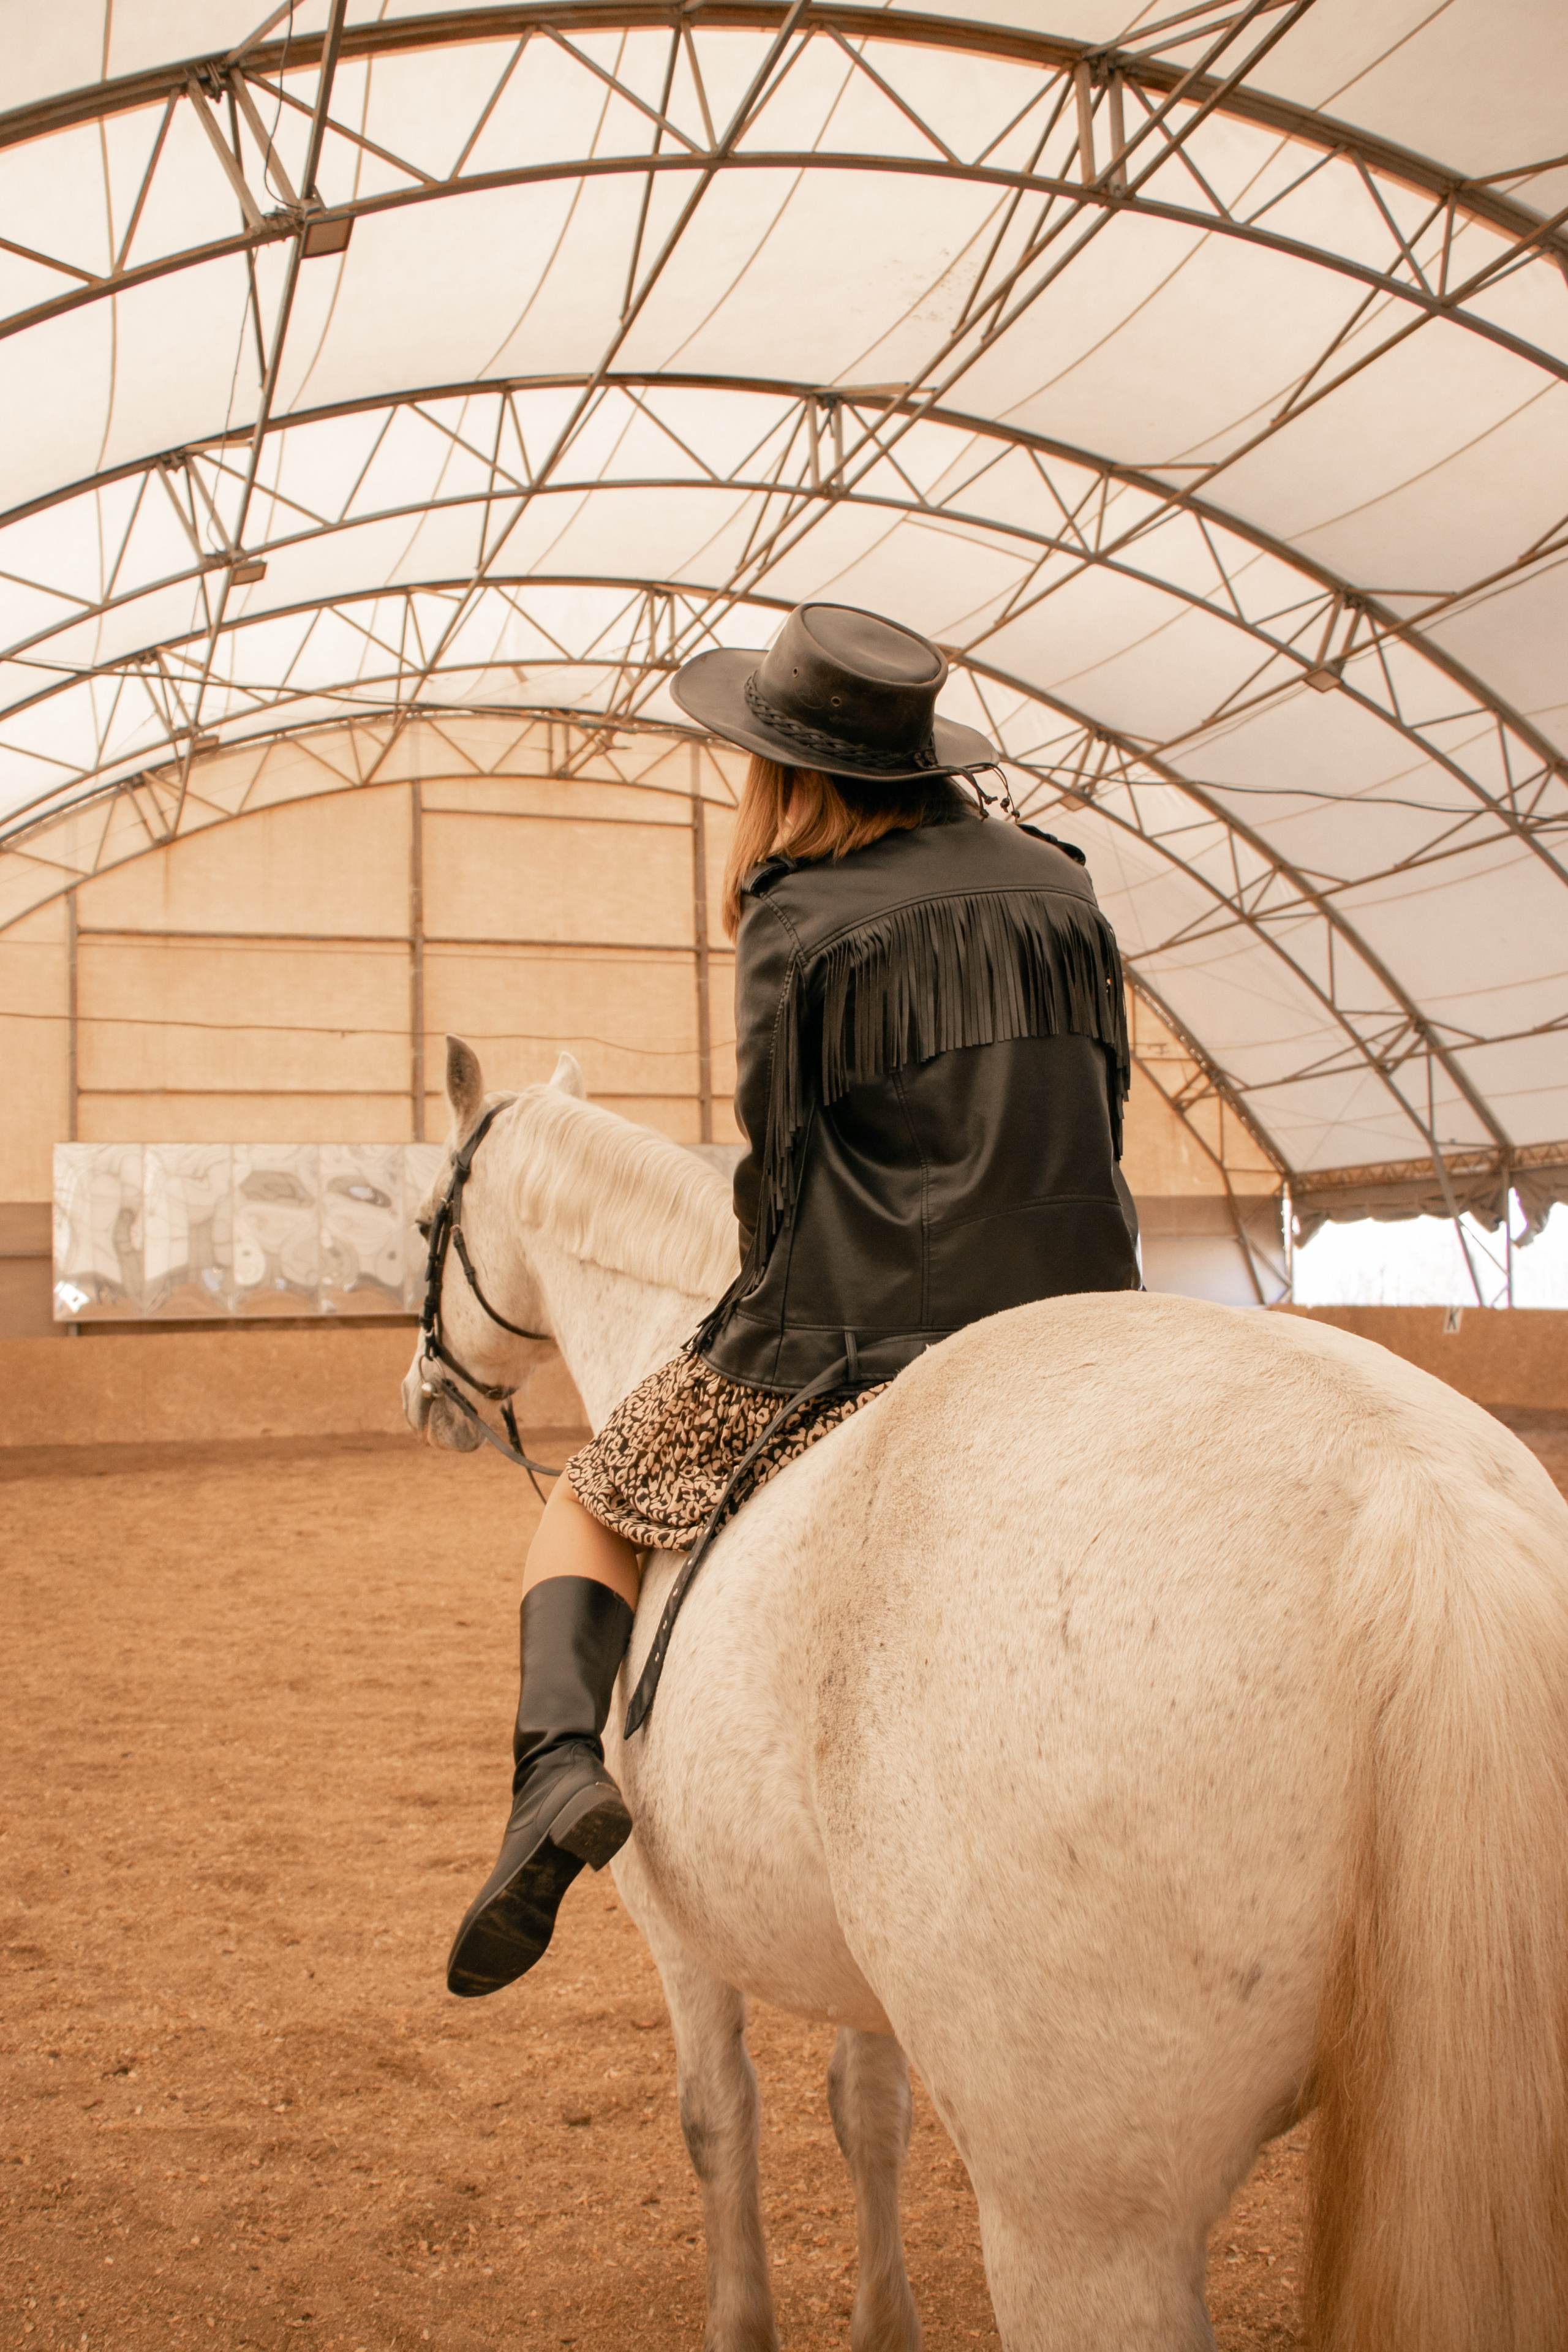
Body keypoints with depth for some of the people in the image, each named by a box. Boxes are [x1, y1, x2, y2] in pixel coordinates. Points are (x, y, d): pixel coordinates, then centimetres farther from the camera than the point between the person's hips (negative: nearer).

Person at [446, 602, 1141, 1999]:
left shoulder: (796, 925, -5)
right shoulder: (1061, 887, 11)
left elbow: (781, 1167, -4)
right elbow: (1099, 1118, 14)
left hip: (855, 1346, -4)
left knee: (590, 1507, 16)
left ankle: (560, 1762, -7)